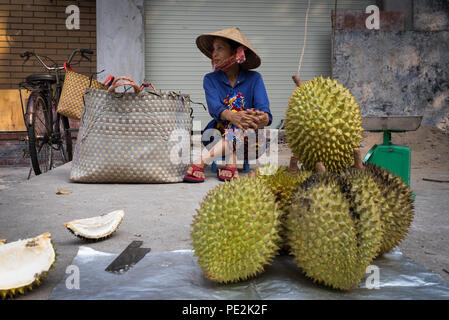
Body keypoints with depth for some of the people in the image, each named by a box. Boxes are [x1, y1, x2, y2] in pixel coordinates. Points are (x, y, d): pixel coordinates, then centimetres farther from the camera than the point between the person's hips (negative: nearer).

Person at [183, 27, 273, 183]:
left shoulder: (254, 78, 2)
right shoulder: (210, 79, 5)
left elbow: (263, 107, -13)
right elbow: (214, 106, -15)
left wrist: (264, 119, -40)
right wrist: (232, 116, -39)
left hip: (249, 137, -1)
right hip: (220, 131, 1)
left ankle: (199, 164, -34)